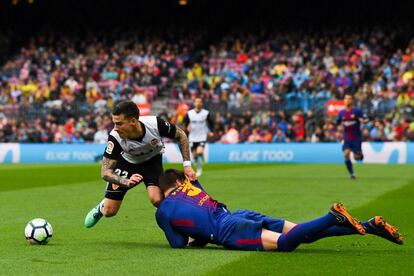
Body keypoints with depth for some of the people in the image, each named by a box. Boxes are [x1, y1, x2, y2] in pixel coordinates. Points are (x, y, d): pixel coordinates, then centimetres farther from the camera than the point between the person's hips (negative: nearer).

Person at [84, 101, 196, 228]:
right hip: (127, 162, 0)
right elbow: (105, 172, -28)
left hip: (152, 160, 0)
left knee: (157, 200, -27)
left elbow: (181, 135, -15)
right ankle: (101, 207, 40)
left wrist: (187, 165, -18)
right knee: (109, 212, 2)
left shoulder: (156, 124, -36)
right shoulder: (115, 138, -36)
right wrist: (127, 182, -46)